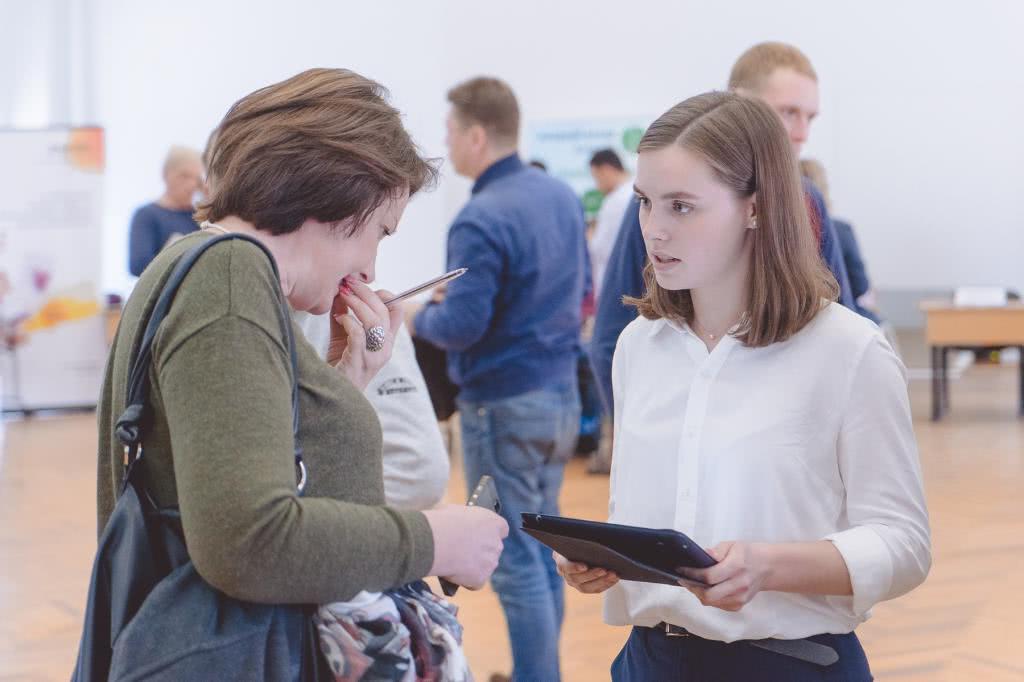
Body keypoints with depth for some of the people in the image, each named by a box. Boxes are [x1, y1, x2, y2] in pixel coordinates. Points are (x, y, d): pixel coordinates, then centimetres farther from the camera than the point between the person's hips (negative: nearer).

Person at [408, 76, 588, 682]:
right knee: (543, 552, 18)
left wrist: (415, 317, -2)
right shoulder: (563, 195, 6)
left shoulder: (481, 221, -20)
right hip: (561, 393, 9)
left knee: (517, 564, 0)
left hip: (504, 406, -8)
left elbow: (461, 327, -21)